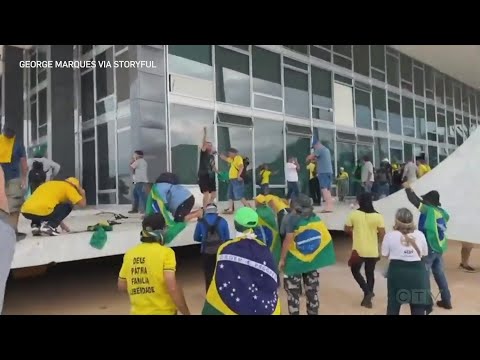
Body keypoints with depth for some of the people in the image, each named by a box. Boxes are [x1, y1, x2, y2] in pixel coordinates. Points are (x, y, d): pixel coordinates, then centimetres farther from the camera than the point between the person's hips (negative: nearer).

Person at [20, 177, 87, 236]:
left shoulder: (50, 184, 31)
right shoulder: (68, 187, 10)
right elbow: (82, 204, 7)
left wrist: (60, 223, 46)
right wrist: (82, 193, 29)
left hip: (25, 211, 7)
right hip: (40, 211, -7)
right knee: (68, 206, 15)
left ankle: (35, 226, 15)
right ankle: (49, 226, -1)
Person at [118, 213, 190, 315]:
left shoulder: (129, 254, 0)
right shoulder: (165, 253, -15)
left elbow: (121, 286, 9)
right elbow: (172, 287, -22)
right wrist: (186, 312, -13)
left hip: (138, 311, 5)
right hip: (163, 311, -5)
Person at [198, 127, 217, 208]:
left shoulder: (212, 156, 14)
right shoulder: (203, 153, -5)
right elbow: (203, 144, -21)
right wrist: (205, 133, -27)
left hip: (211, 177, 7)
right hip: (203, 176, -7)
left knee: (214, 194, 12)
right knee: (206, 194, -13)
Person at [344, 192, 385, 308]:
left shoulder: (354, 214, -9)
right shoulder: (377, 216, -7)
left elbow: (347, 229, -1)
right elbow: (382, 234, -6)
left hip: (358, 250, -2)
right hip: (373, 251, 2)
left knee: (355, 270, 17)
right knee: (370, 273, 15)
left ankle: (367, 291, 1)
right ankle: (367, 299, 21)